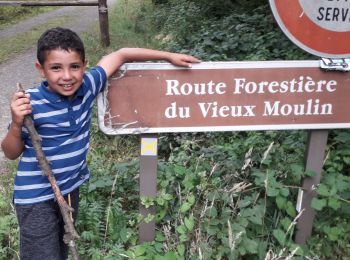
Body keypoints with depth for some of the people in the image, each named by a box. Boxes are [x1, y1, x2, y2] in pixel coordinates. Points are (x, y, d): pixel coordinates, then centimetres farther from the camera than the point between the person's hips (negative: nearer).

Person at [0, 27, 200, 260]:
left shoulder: (87, 86, -14)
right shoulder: (31, 103, -23)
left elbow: (121, 55, -1)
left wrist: (169, 56, 0)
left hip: (72, 187, 5)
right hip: (37, 196, -4)